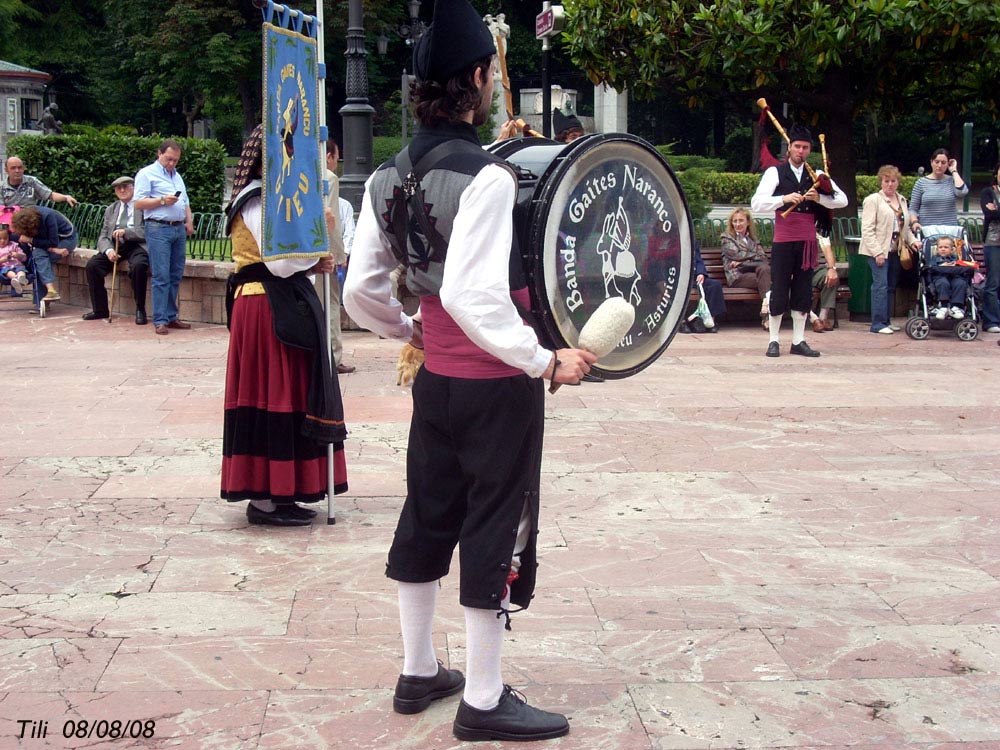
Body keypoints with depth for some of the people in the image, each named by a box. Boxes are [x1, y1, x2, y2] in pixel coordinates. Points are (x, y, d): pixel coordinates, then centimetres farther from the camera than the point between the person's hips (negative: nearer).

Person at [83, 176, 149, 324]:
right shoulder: (110, 210, 20)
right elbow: (103, 237, 12)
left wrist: (126, 232, -22)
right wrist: (108, 250, -10)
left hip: (136, 246, -5)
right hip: (115, 246, 5)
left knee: (138, 266, -36)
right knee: (92, 265, -17)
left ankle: (140, 310, -19)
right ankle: (100, 309, -4)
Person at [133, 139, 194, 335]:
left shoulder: (177, 176, 23)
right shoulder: (147, 174, 0)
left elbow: (185, 202, 27)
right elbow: (138, 203, -8)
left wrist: (189, 221, 12)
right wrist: (162, 201, -15)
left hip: (179, 229, 7)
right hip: (158, 229, -7)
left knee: (176, 276, 7)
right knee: (161, 276, -9)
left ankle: (171, 316, 14)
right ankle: (160, 321, -7)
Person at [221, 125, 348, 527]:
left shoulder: (264, 197, 19)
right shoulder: (258, 202, -14)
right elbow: (279, 263, -21)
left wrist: (313, 263, 2)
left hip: (273, 307, 10)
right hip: (269, 310, -10)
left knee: (276, 395, 11)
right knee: (272, 397, -7)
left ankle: (266, 493, 17)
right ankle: (265, 500, -2)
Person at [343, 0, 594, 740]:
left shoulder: (388, 178, 3)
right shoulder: (485, 176, -21)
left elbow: (360, 293, 4)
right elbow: (470, 296, -30)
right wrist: (545, 361, -22)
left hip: (435, 379, 8)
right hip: (496, 386, -8)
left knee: (428, 519, 18)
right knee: (496, 531, 3)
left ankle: (419, 672, 32)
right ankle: (484, 701, 13)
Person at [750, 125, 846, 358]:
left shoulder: (816, 175, 11)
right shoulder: (775, 172, 0)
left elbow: (843, 200, 4)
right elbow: (756, 203, -12)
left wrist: (819, 198, -13)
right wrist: (784, 198, -25)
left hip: (807, 240, 4)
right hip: (783, 240, -4)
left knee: (803, 292, 7)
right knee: (779, 291, -1)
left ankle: (798, 341, 15)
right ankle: (773, 341, 9)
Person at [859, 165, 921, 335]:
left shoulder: (902, 201, 18)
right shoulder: (873, 200, -5)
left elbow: (905, 226, 25)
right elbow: (867, 229, -11)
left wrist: (912, 240, 6)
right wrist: (877, 252, -18)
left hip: (895, 250, 7)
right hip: (879, 251, -7)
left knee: (891, 286, 9)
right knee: (881, 285, -11)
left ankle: (886, 321, 15)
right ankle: (878, 324, -10)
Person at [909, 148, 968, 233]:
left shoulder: (952, 181, 9)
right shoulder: (921, 182, 6)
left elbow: (962, 192, -13)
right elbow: (913, 209, 6)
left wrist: (954, 171, -1)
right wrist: (914, 222, -14)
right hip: (926, 229, -1)